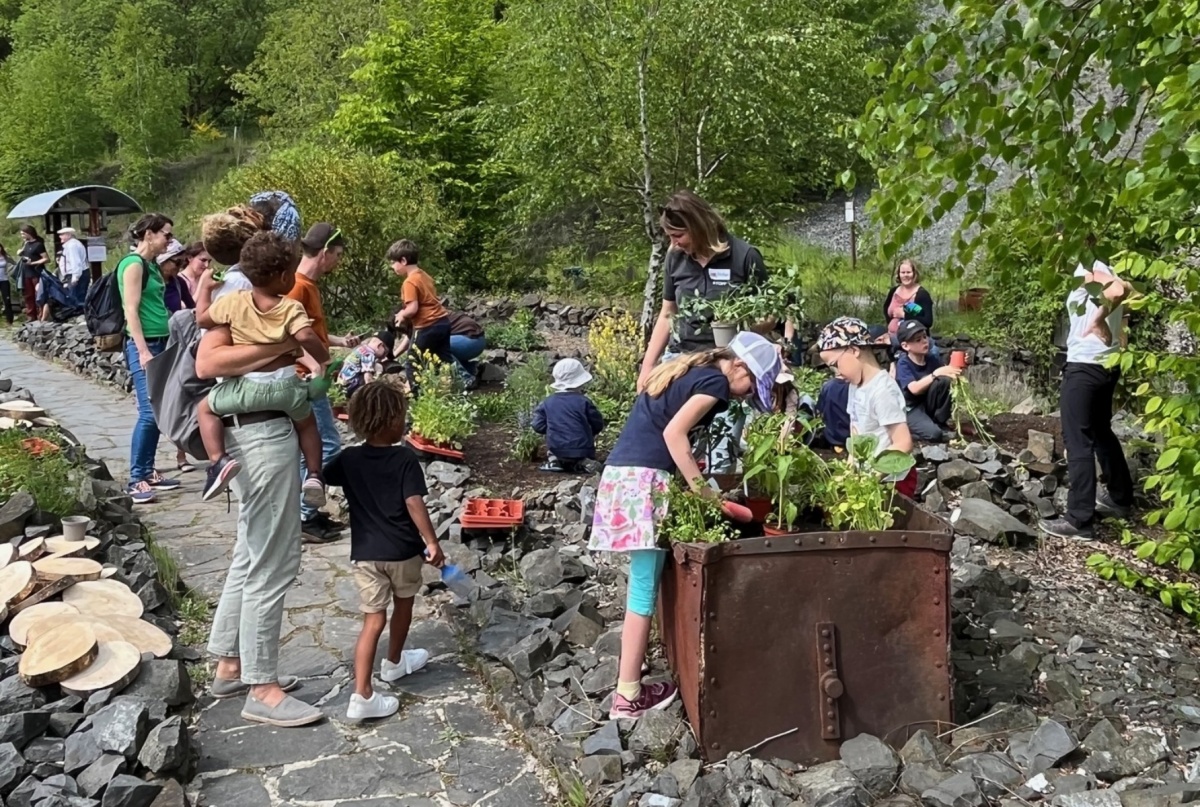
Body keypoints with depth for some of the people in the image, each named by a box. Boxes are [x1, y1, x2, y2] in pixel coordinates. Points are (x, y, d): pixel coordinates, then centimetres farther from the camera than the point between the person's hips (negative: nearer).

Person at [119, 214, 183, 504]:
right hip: (142, 345, -9)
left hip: (159, 343, 9)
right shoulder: (134, 264, -10)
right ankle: (136, 480, -5)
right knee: (149, 412, -11)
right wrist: (143, 351, -21)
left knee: (158, 412, 9)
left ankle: (148, 472, 16)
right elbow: (131, 311, -16)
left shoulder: (152, 265, 15)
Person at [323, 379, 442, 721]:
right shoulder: (405, 458, -13)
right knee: (403, 605, 24)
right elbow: (414, 503, -19)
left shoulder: (349, 458, -2)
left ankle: (361, 696, -6)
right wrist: (432, 542, -15)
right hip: (404, 551, -2)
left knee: (373, 621, 2)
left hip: (365, 553, 2)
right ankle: (394, 662, 43)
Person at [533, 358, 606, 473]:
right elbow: (598, 424, 0)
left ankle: (554, 461, 8)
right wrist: (588, 434, 22)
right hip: (581, 450, -2)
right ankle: (580, 463, 3)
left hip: (557, 450, 3)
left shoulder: (547, 403, 1)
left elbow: (538, 426, 2)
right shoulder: (583, 401, -6)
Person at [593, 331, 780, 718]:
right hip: (645, 478, -9)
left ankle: (629, 683, 17)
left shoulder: (689, 370, 22)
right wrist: (701, 488, -13)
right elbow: (674, 432, -17)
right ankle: (628, 695, 1)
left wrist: (695, 482, 15)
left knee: (645, 583, 12)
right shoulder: (715, 381, -5)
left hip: (624, 471, 9)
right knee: (644, 588, -4)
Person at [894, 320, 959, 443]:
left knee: (944, 381, -21)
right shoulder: (903, 364, -16)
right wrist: (936, 373, -38)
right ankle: (904, 430, -1)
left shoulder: (932, 359, -1)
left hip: (928, 404, 6)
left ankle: (941, 423, -5)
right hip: (910, 409, -6)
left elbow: (948, 379, -6)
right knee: (934, 434, -31)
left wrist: (955, 372, -27)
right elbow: (915, 389, -31)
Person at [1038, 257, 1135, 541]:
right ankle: (1121, 499, 37)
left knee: (1078, 441, -6)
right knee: (1101, 431, 24)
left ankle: (1078, 521, -4)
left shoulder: (1087, 267, -14)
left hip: (1084, 366, -10)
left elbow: (1118, 290, -31)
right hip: (1107, 364, 10)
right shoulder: (1104, 268, 14)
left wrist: (1098, 318, -18)